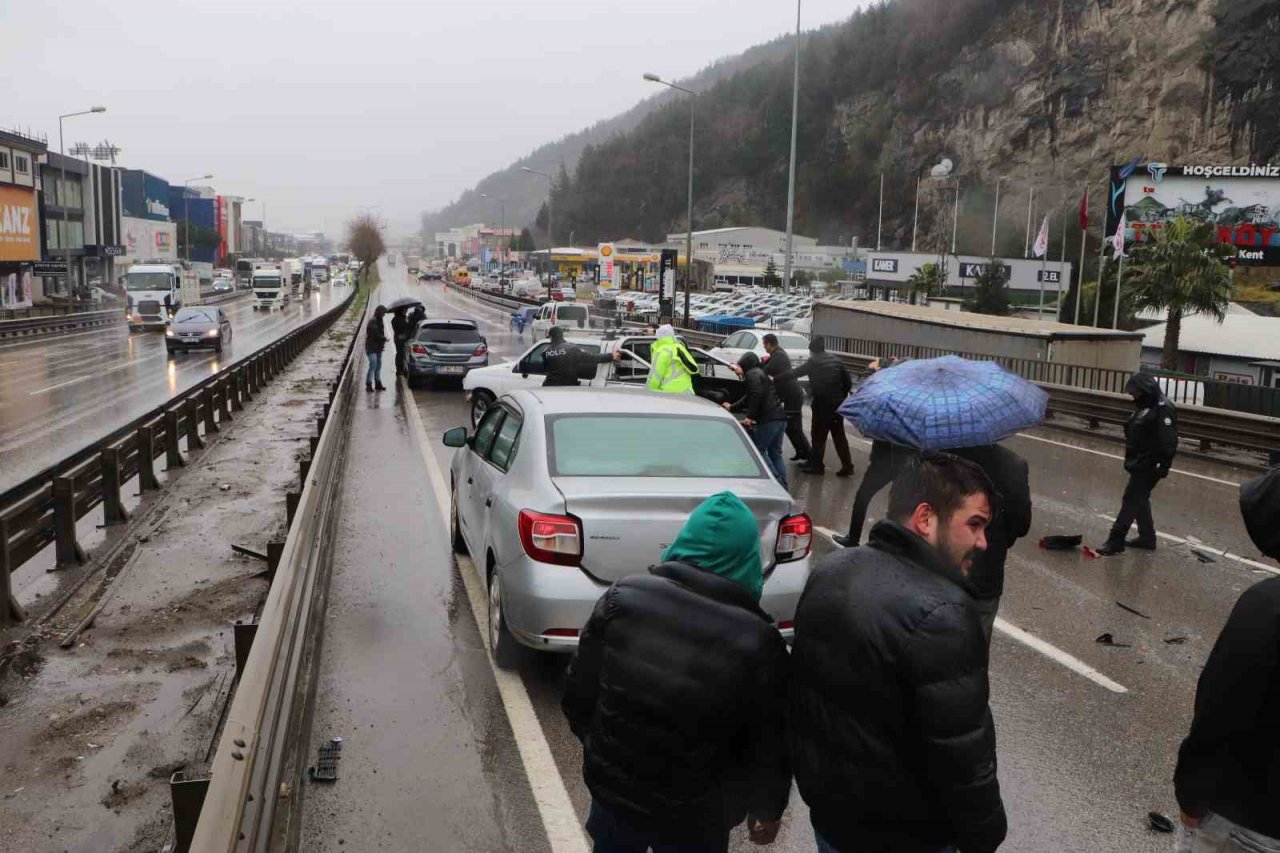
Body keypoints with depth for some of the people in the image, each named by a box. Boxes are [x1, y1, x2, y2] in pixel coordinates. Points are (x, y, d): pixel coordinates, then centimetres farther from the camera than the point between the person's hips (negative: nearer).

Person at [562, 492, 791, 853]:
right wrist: (767, 809, 8)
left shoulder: (623, 598, -15)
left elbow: (579, 690, -4)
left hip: (612, 785, 3)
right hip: (694, 815, -2)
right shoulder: (758, 641, -22)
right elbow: (771, 746, -11)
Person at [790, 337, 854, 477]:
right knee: (839, 435, 10)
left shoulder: (814, 361, -8)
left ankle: (816, 465, 8)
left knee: (818, 435, 3)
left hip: (822, 403, -6)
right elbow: (848, 381, 10)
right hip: (837, 403, 6)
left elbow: (795, 373, -10)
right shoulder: (835, 360, 10)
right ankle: (847, 466, 10)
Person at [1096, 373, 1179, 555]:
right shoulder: (1143, 406, 13)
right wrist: (1131, 459, 21)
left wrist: (1164, 466, -24)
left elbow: (1168, 442, -23)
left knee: (1131, 500, -9)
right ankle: (1147, 537, 26)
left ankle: (1116, 540, -7)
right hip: (1139, 463, 10)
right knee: (1140, 500, 16)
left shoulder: (1163, 409, -18)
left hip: (1148, 465, -10)